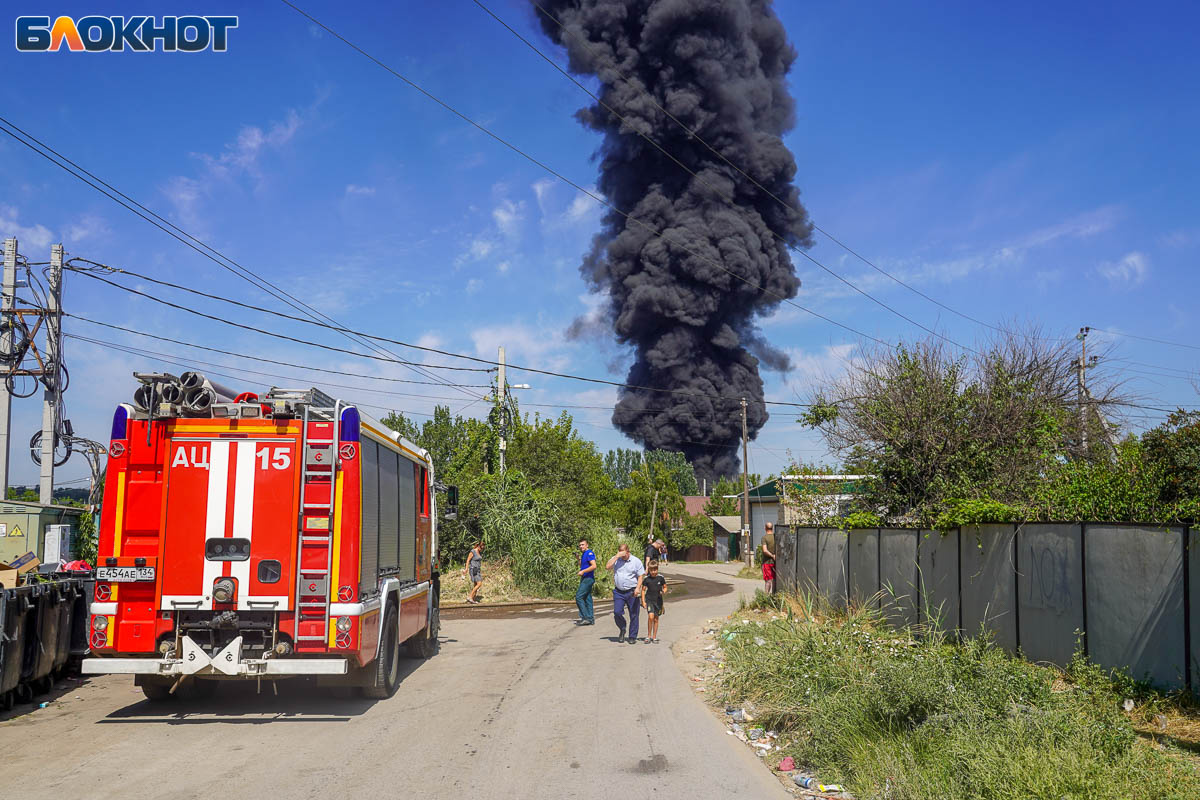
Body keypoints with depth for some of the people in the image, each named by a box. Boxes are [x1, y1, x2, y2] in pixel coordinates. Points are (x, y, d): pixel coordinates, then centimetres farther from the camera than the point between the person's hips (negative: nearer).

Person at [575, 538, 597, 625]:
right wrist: (578, 559, 13)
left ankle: (586, 618, -11)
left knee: (578, 597, -12)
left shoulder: (589, 553, -13)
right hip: (584, 579, 10)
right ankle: (591, 619, 12)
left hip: (588, 578, -10)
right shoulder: (584, 554, 18)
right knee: (587, 598, 10)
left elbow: (594, 566, -23)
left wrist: (583, 571, -20)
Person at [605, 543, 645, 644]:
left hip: (632, 592, -1)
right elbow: (607, 567, -11)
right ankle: (622, 630, 19)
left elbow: (641, 576, -1)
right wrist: (617, 556, -13)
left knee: (634, 615, 2)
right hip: (618, 592, 1)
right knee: (617, 612, -8)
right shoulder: (615, 559, 6)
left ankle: (632, 637, 13)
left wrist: (638, 588, -15)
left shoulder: (636, 561, 0)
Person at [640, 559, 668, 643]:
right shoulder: (646, 579, -3)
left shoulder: (661, 578, -2)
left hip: (658, 601, 2)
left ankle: (654, 637, 19)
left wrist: (663, 592, -13)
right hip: (649, 600, -2)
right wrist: (643, 601, -3)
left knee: (656, 619, 8)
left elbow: (665, 587, 9)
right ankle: (648, 636, -7)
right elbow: (643, 590, 3)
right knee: (650, 616, -18)